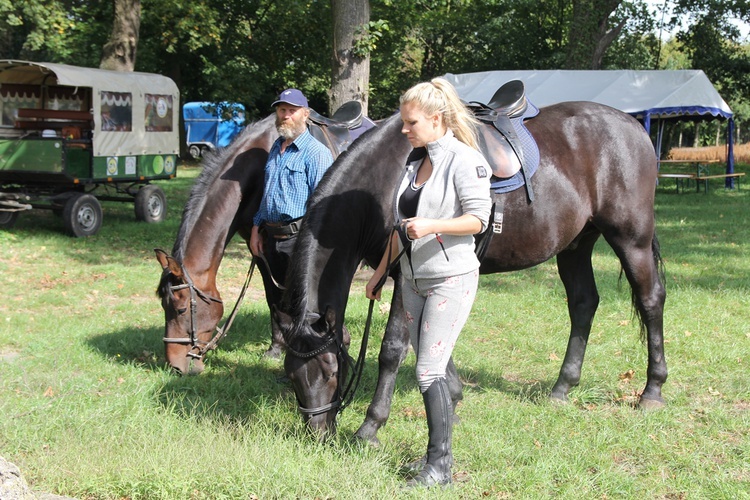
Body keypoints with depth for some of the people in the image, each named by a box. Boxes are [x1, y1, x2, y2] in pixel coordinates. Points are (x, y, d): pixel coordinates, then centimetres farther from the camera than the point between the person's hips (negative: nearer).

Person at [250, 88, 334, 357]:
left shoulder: (316, 152, -10)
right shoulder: (275, 150, 16)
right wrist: (256, 227, 17)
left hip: (299, 237, -8)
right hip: (271, 235, 8)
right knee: (276, 294, 17)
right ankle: (278, 343, 32)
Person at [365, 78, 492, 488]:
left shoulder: (464, 160, -12)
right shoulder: (415, 160, 11)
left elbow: (479, 218, -16)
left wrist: (431, 225, -29)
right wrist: (382, 269, 18)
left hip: (451, 278, -8)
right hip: (413, 277, 8)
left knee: (429, 373, -9)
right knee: (430, 370, 12)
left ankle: (440, 466, -1)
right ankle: (437, 454, 21)